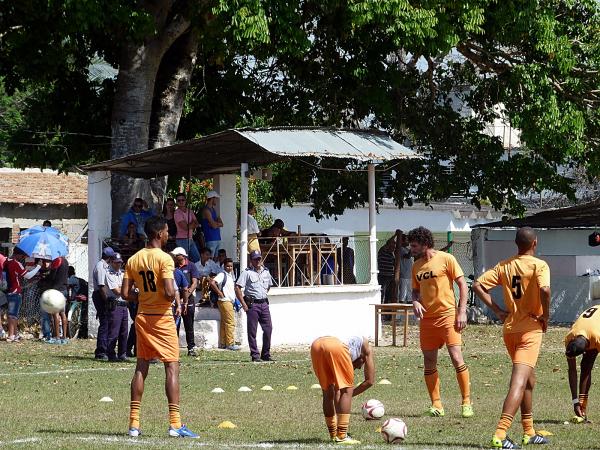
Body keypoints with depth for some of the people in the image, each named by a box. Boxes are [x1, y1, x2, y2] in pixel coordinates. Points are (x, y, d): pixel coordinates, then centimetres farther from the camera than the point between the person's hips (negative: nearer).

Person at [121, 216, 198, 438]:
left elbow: (125, 293, 3)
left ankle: (134, 424, 9)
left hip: (142, 317, 6)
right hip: (162, 318, -6)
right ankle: (175, 424, -10)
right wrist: (175, 302, -1)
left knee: (141, 368, 10)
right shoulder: (164, 258, -13)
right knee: (172, 366, -4)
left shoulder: (133, 260, 6)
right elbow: (169, 292, -21)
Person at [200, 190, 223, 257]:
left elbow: (221, 224, 12)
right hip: (210, 239, -9)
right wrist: (218, 223, 5)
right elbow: (214, 225, -16)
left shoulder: (213, 209, 18)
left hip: (217, 239, 9)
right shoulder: (206, 210, -10)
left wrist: (216, 223, -8)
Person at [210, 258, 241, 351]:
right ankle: (230, 344, -10)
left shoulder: (230, 276, 16)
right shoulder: (222, 275, -11)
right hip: (225, 301, -9)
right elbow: (212, 283, -25)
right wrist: (220, 293, -18)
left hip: (230, 301, 9)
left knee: (224, 323, 10)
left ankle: (222, 343, 13)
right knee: (230, 322, -10)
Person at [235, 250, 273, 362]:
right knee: (252, 331, -3)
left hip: (264, 303, 5)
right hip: (252, 304, -5)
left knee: (268, 329, 3)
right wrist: (244, 304, -13)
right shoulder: (247, 272, -4)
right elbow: (237, 288, -9)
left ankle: (266, 354, 13)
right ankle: (255, 355, 1)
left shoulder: (266, 272, 14)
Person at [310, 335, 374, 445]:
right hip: (336, 347, -5)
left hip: (316, 345, 5)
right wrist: (351, 394, 34)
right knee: (346, 390, 6)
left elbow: (336, 389, 43)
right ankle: (341, 436, -1)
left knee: (327, 392, 19)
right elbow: (370, 381, 28)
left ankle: (333, 435, 25)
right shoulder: (366, 347, 36)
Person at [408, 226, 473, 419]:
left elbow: (462, 284, -5)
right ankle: (436, 405, 11)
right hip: (427, 318, 6)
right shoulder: (416, 266, 12)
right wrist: (415, 302, -3)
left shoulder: (446, 259, -5)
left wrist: (462, 312, -11)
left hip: (447, 315, -6)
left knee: (456, 357, -10)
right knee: (429, 362, 4)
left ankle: (466, 402, -2)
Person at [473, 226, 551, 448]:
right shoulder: (539, 265, -8)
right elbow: (545, 290, -26)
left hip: (509, 329, 7)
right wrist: (546, 316, -12)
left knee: (529, 380, 22)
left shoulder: (504, 266, 8)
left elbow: (477, 286, 3)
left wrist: (498, 311, 5)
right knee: (519, 381, -14)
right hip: (530, 329, -7)